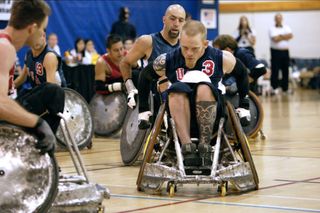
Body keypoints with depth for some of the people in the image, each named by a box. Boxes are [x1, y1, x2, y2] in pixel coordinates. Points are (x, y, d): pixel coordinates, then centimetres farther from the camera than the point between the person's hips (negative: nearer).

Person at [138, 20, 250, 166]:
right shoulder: (167, 61, -9)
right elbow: (144, 77, 8)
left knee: (204, 88, -31)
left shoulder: (221, 59, -8)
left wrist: (243, 105, 12)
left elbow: (241, 73, 11)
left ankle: (205, 147, -28)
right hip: (178, 117, 0)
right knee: (178, 89, -31)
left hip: (211, 119, 0)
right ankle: (187, 148, -41)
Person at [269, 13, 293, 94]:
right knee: (275, 70, -5)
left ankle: (285, 87, 12)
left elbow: (290, 36, -5)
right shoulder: (272, 29, 0)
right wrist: (285, 36, -4)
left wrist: (280, 36, -10)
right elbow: (275, 39, -15)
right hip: (276, 51, -4)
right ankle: (274, 88, 0)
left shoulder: (286, 27, 12)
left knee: (285, 70, 6)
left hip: (285, 51, 4)